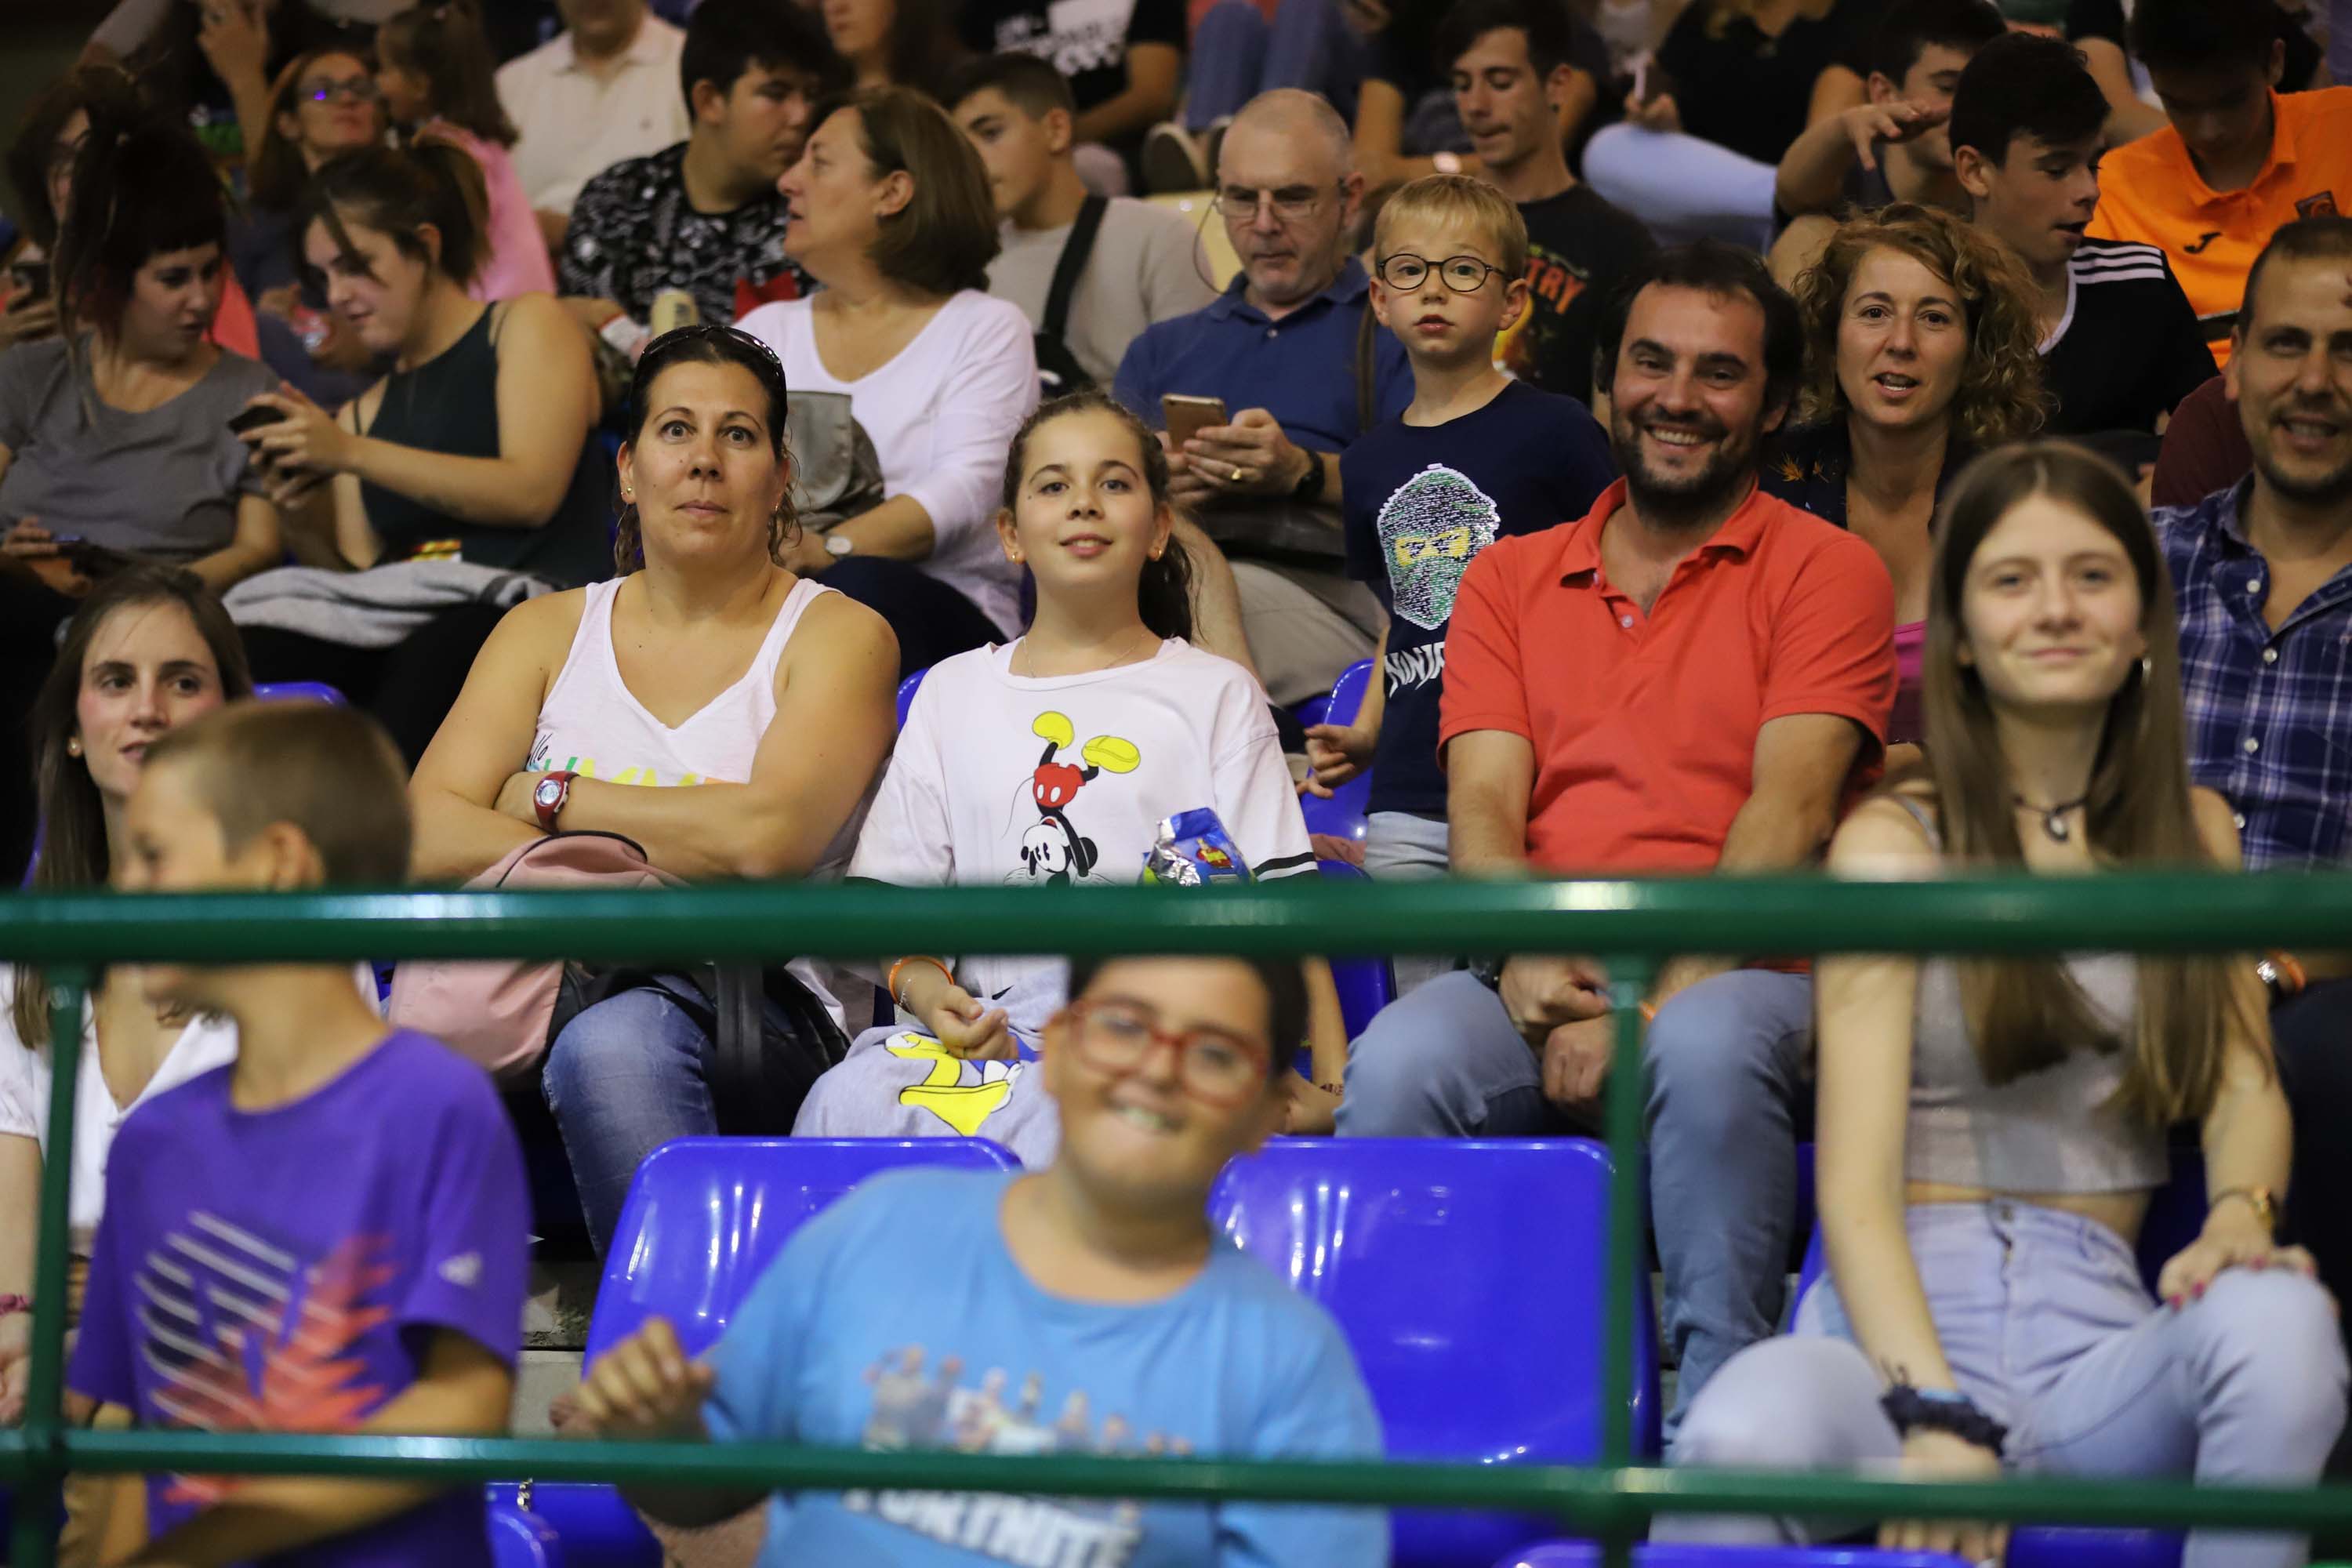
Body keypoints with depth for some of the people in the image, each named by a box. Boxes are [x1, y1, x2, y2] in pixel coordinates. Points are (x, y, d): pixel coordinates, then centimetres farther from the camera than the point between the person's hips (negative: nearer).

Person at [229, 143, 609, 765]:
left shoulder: (526, 326, 13)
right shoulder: (365, 412, 28)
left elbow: (532, 492, -4)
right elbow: (361, 564, 18)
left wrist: (351, 455, -6)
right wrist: (306, 511, -4)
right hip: (397, 630, 5)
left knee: (430, 664, -41)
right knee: (252, 657, -29)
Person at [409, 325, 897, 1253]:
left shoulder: (836, 636, 10)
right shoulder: (547, 631, 21)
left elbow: (766, 837, -10)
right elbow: (424, 836, 6)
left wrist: (552, 800, 1)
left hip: (752, 1001, -2)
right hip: (545, 979, 2)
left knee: (613, 1043, -38)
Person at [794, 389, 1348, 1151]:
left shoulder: (1216, 694, 17)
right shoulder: (953, 694, 24)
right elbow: (897, 887, 18)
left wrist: (1334, 1086, -6)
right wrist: (923, 987, -6)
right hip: (990, 1025, 3)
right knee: (846, 1104, -32)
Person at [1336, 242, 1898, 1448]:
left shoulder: (1827, 571, 9)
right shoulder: (1510, 579, 21)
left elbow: (1790, 810, -5)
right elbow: (1483, 804, 8)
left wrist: (1653, 1000, -18)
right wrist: (1525, 957, -14)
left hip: (1737, 972, -3)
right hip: (1545, 981, 3)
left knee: (1707, 1050, -38)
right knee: (1396, 1066, -30)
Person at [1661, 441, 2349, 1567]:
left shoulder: (2194, 837, 19)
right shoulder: (1894, 843, 5)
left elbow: (2244, 1082, 9)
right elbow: (1855, 1184, -5)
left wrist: (2239, 1219, -17)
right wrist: (1937, 1418, -22)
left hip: (2097, 1337, 3)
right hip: (1903, 1324, -3)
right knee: (1747, 1434, -40)